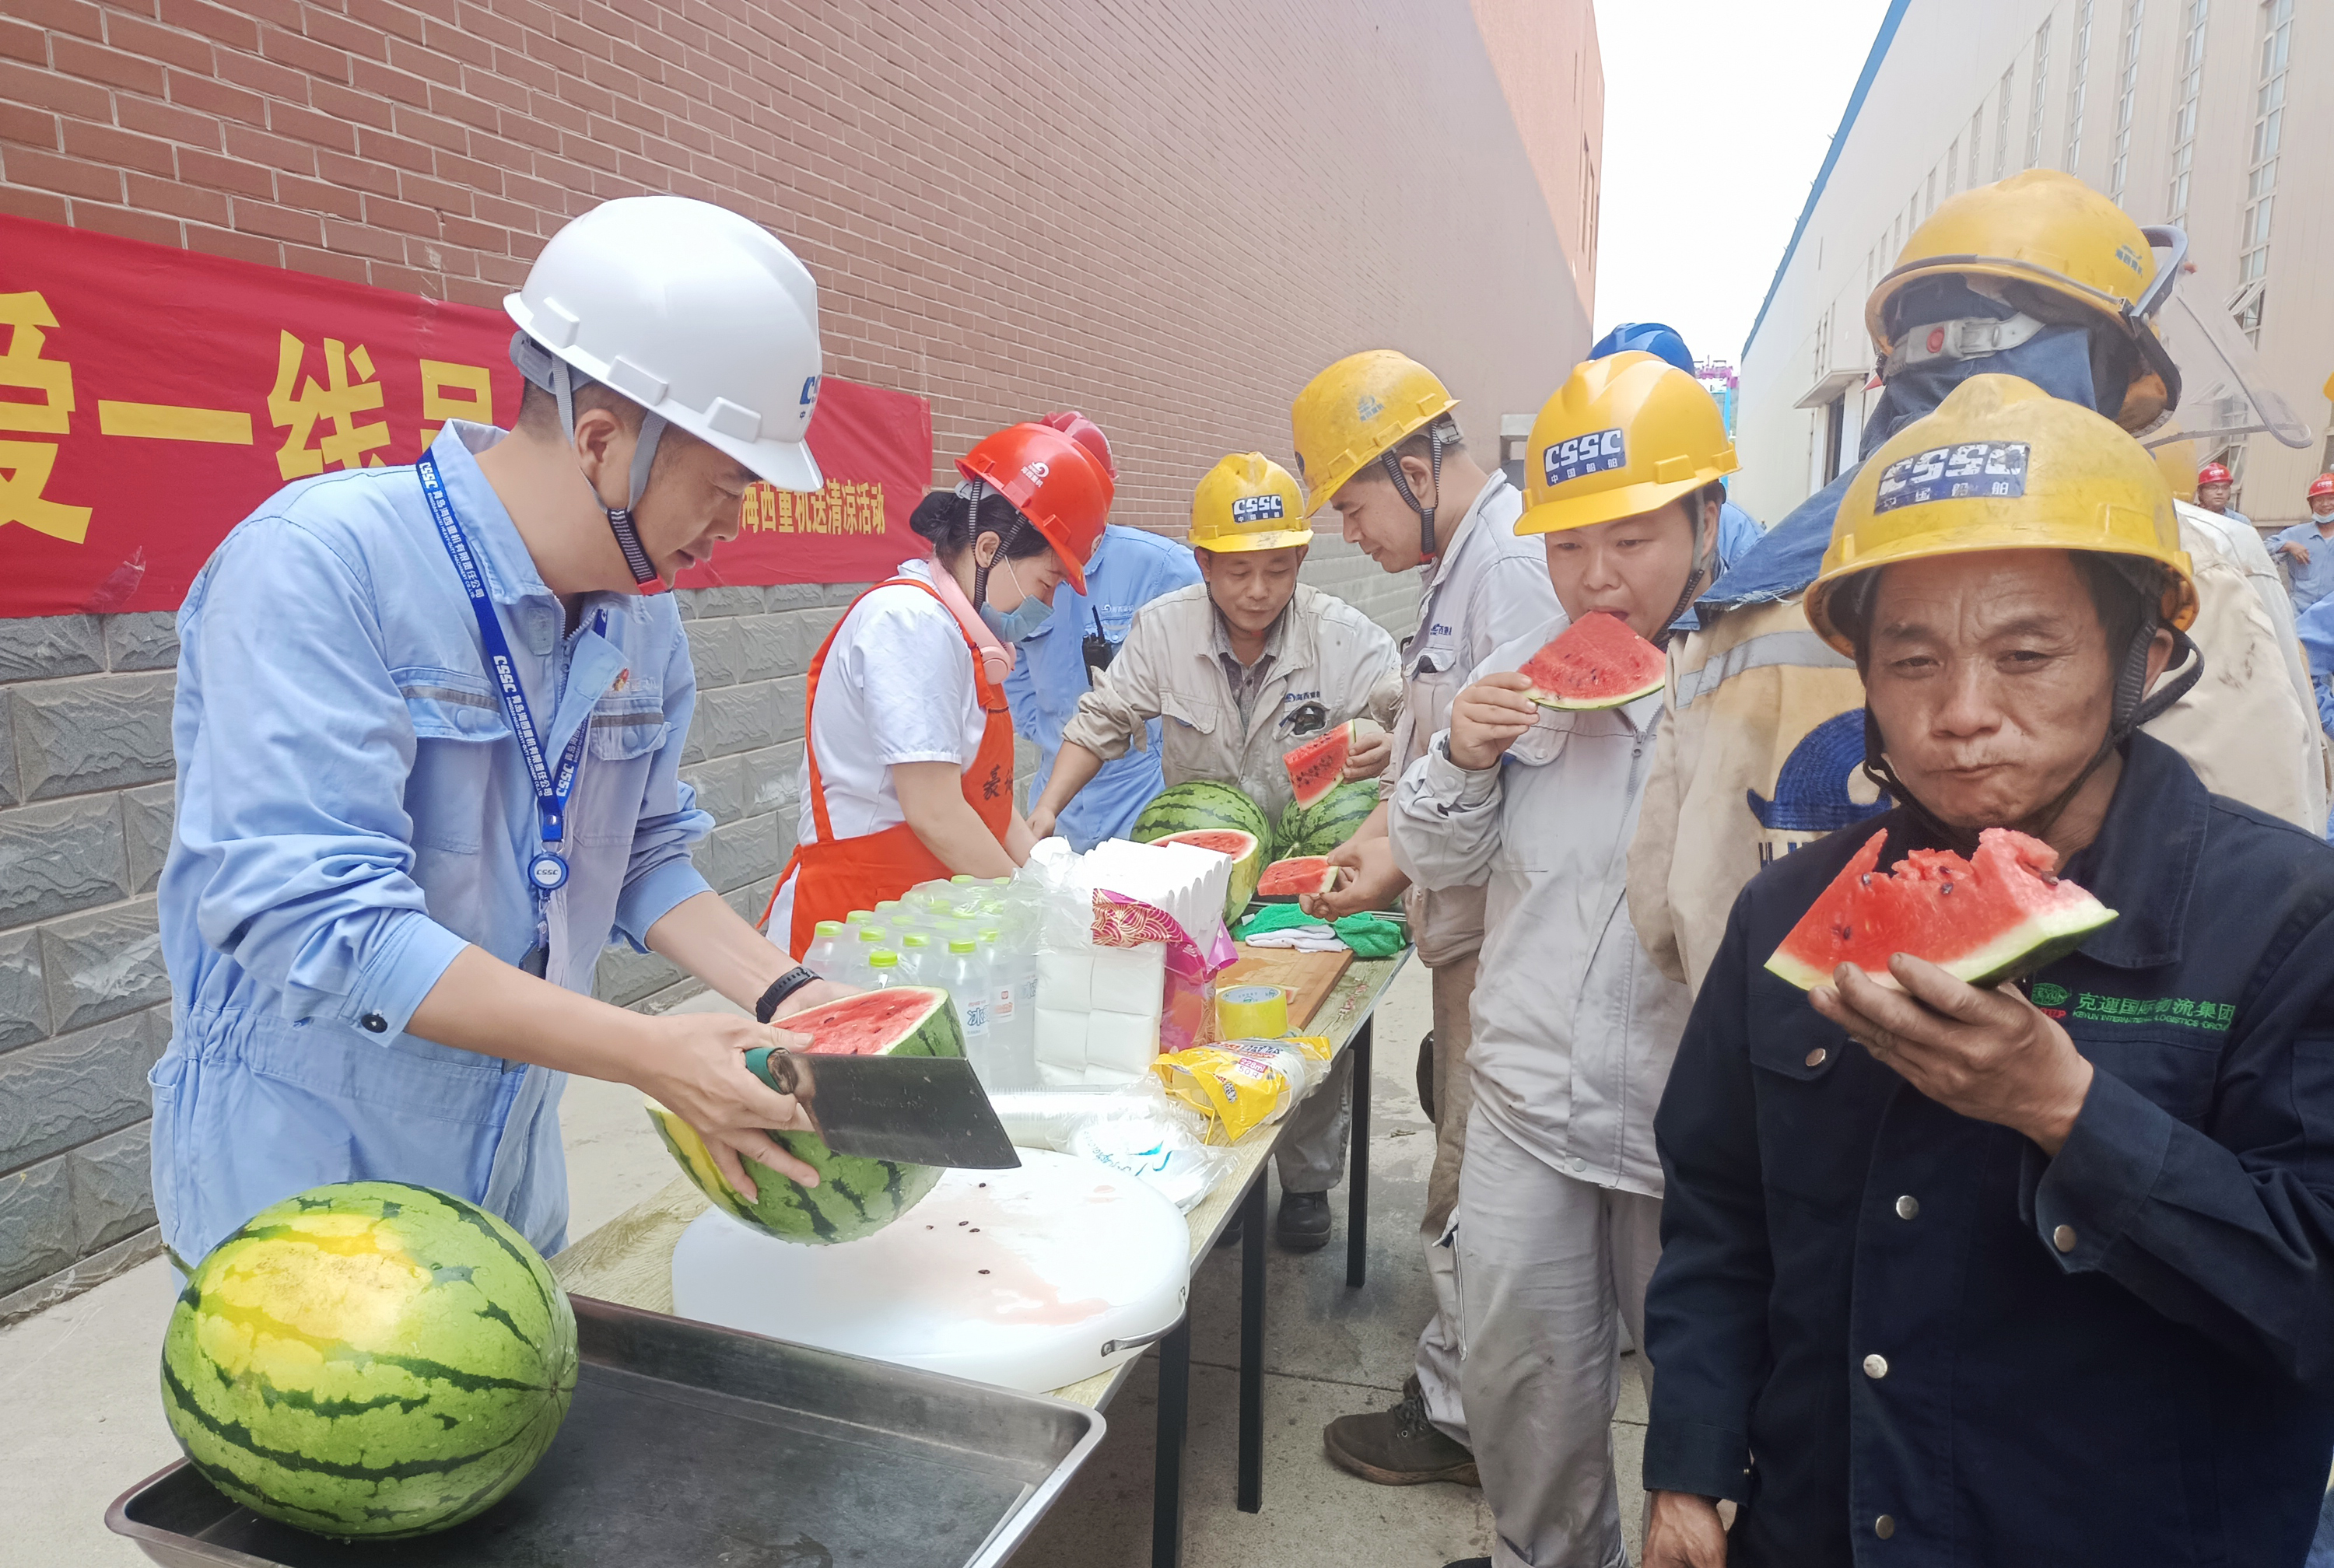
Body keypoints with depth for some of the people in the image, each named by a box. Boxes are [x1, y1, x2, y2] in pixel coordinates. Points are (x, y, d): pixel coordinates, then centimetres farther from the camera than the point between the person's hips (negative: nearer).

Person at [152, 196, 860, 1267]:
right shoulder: (320, 563, -22)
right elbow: (308, 915, -29)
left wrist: (783, 996, -7)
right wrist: (649, 1053, -29)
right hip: (298, 1172, -6)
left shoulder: (641, 620, -1)